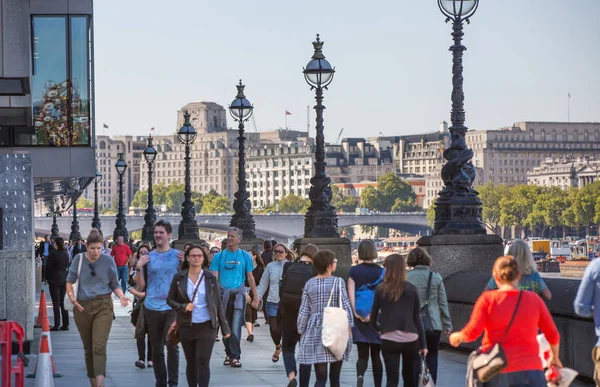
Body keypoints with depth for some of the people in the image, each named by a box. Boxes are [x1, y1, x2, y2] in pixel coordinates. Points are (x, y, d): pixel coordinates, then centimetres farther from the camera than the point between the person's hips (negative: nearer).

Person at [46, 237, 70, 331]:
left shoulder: (53, 253, -13)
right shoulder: (66, 254, 3)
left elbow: (49, 267, -8)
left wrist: (47, 277, 4)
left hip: (55, 280, -5)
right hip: (64, 279, 5)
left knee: (56, 303, -3)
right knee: (63, 302, 11)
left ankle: (57, 325, -4)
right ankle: (65, 324, 11)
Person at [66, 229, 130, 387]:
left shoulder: (108, 261, -1)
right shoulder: (79, 259, 1)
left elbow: (115, 284, 8)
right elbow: (69, 281, 9)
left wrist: (121, 296, -11)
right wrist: (71, 296, -10)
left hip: (103, 306, -2)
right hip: (82, 307, 2)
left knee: (99, 347, -16)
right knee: (88, 348, 10)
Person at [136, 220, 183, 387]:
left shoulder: (178, 256, 3)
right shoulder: (148, 257, 8)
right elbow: (141, 287, 8)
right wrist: (139, 268, -5)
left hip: (172, 307, -2)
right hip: (152, 307, 2)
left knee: (172, 345, -12)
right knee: (156, 349, 8)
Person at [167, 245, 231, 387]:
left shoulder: (210, 278, 1)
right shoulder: (179, 278, 1)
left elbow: (218, 304, 5)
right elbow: (170, 300, 7)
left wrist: (224, 327, 3)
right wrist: (183, 307, -13)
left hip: (206, 326, -1)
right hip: (186, 326, 2)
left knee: (203, 362, -11)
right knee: (191, 363, 9)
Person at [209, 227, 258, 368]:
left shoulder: (245, 256, 6)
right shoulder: (219, 256, 5)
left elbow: (250, 277, 10)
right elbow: (214, 277, 0)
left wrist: (255, 297, 8)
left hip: (238, 294, -2)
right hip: (223, 293, 2)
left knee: (236, 327, -12)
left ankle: (235, 356, -9)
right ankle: (229, 354, 23)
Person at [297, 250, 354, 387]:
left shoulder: (310, 283, 4)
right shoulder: (338, 282, -4)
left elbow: (304, 310, 6)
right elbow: (346, 306, -8)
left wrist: (301, 332, 13)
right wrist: (349, 327, -4)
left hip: (315, 331, 2)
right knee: (335, 375, 11)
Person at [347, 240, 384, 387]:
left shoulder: (354, 271, 0)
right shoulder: (381, 272, -2)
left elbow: (351, 293, -8)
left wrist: (356, 313, -13)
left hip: (360, 318, 0)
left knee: (362, 355, 2)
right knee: (376, 355, 12)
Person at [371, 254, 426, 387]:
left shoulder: (381, 289, -2)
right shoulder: (412, 289, -1)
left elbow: (373, 318, 3)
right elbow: (417, 318, 1)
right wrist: (423, 344, 7)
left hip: (389, 339, -1)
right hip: (410, 339, 1)